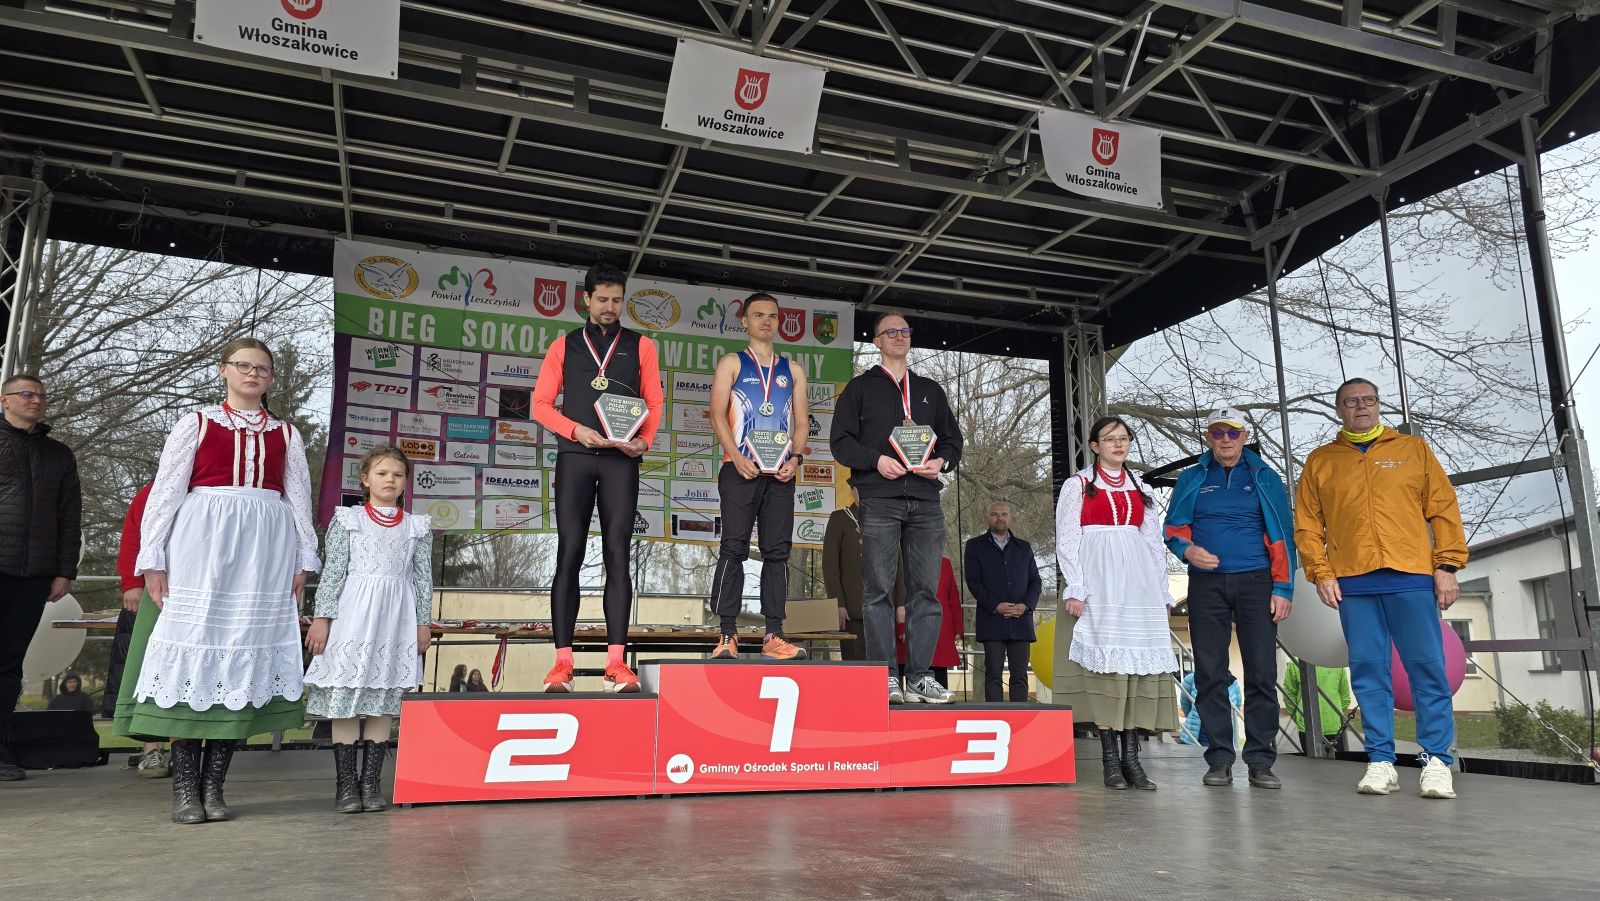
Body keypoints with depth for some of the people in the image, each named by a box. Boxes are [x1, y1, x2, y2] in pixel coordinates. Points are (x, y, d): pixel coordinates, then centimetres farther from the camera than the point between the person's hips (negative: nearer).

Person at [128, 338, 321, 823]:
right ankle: (185, 787, 2)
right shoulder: (197, 424, 8)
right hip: (202, 543, -2)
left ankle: (214, 785, 7)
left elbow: (299, 498, 11)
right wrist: (152, 558, -3)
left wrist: (303, 560, 5)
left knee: (244, 654, 0)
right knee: (193, 648, -5)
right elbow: (166, 490, 4)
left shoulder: (286, 434, 14)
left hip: (265, 549, 2)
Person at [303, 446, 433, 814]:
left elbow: (423, 577, 10)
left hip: (395, 618, 2)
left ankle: (371, 781, 10)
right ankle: (346, 783, 5)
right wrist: (321, 617, -4)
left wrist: (424, 622, 6)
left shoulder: (418, 526, 11)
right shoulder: (347, 519, 5)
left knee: (385, 696, 3)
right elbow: (333, 572, 1)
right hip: (353, 614, -2)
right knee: (345, 695, -3)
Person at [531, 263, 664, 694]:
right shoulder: (564, 345, 14)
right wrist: (576, 430, -9)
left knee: (617, 555, -4)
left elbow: (654, 403, 9)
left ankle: (616, 661, -6)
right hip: (574, 458, 0)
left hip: (621, 460, 0)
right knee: (569, 553, -4)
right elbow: (541, 403, 8)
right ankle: (562, 661, -3)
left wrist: (644, 440, -10)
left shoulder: (640, 345, 14)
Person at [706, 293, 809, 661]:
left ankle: (773, 636, 2)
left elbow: (801, 422, 14)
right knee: (734, 549, -7)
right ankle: (727, 635, -5)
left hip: (780, 472, 3)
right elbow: (718, 414, -1)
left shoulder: (792, 371, 18)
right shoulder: (731, 363, 9)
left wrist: (796, 458, -4)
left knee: (777, 551, 0)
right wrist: (737, 457, -14)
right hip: (740, 468, -3)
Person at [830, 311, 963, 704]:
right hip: (879, 500, -3)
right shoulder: (861, 387, 12)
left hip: (925, 499, 3)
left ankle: (920, 677, 3)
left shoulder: (930, 390, 22)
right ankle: (884, 677, -1)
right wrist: (877, 459, -12)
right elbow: (840, 440, 3)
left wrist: (942, 461, -1)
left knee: (926, 590, -1)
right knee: (878, 590, -5)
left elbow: (953, 437, 21)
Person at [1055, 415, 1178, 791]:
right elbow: (1066, 540, 1)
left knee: (1141, 658, -4)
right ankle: (1111, 758, -6)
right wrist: (1075, 589, -9)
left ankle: (1131, 756, -1)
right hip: (1099, 581, -4)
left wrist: (1162, 592, 11)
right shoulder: (1077, 485, 8)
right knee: (1105, 660, -10)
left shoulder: (1142, 490, 20)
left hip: (1139, 582, 4)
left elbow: (1154, 544, 19)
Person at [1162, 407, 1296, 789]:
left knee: (1262, 673, -4)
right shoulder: (1191, 479, 12)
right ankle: (1219, 760, 7)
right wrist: (1187, 550, -11)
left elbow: (1282, 536, 6)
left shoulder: (1265, 478, 10)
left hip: (1255, 583, -1)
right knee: (1210, 675, 1)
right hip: (1206, 585, 1)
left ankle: (1261, 761, 3)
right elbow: (1172, 527, 12)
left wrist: (1282, 589, -2)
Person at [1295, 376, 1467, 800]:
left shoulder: (1414, 449, 12)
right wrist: (1321, 573, -2)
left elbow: (1444, 509, 8)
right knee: (1368, 672, 1)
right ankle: (1380, 762, 6)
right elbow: (1307, 524, 9)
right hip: (1352, 583, 1)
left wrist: (1447, 565, -1)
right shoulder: (1320, 461, 13)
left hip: (1411, 577, -1)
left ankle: (1436, 761, 5)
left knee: (1427, 668, -2)